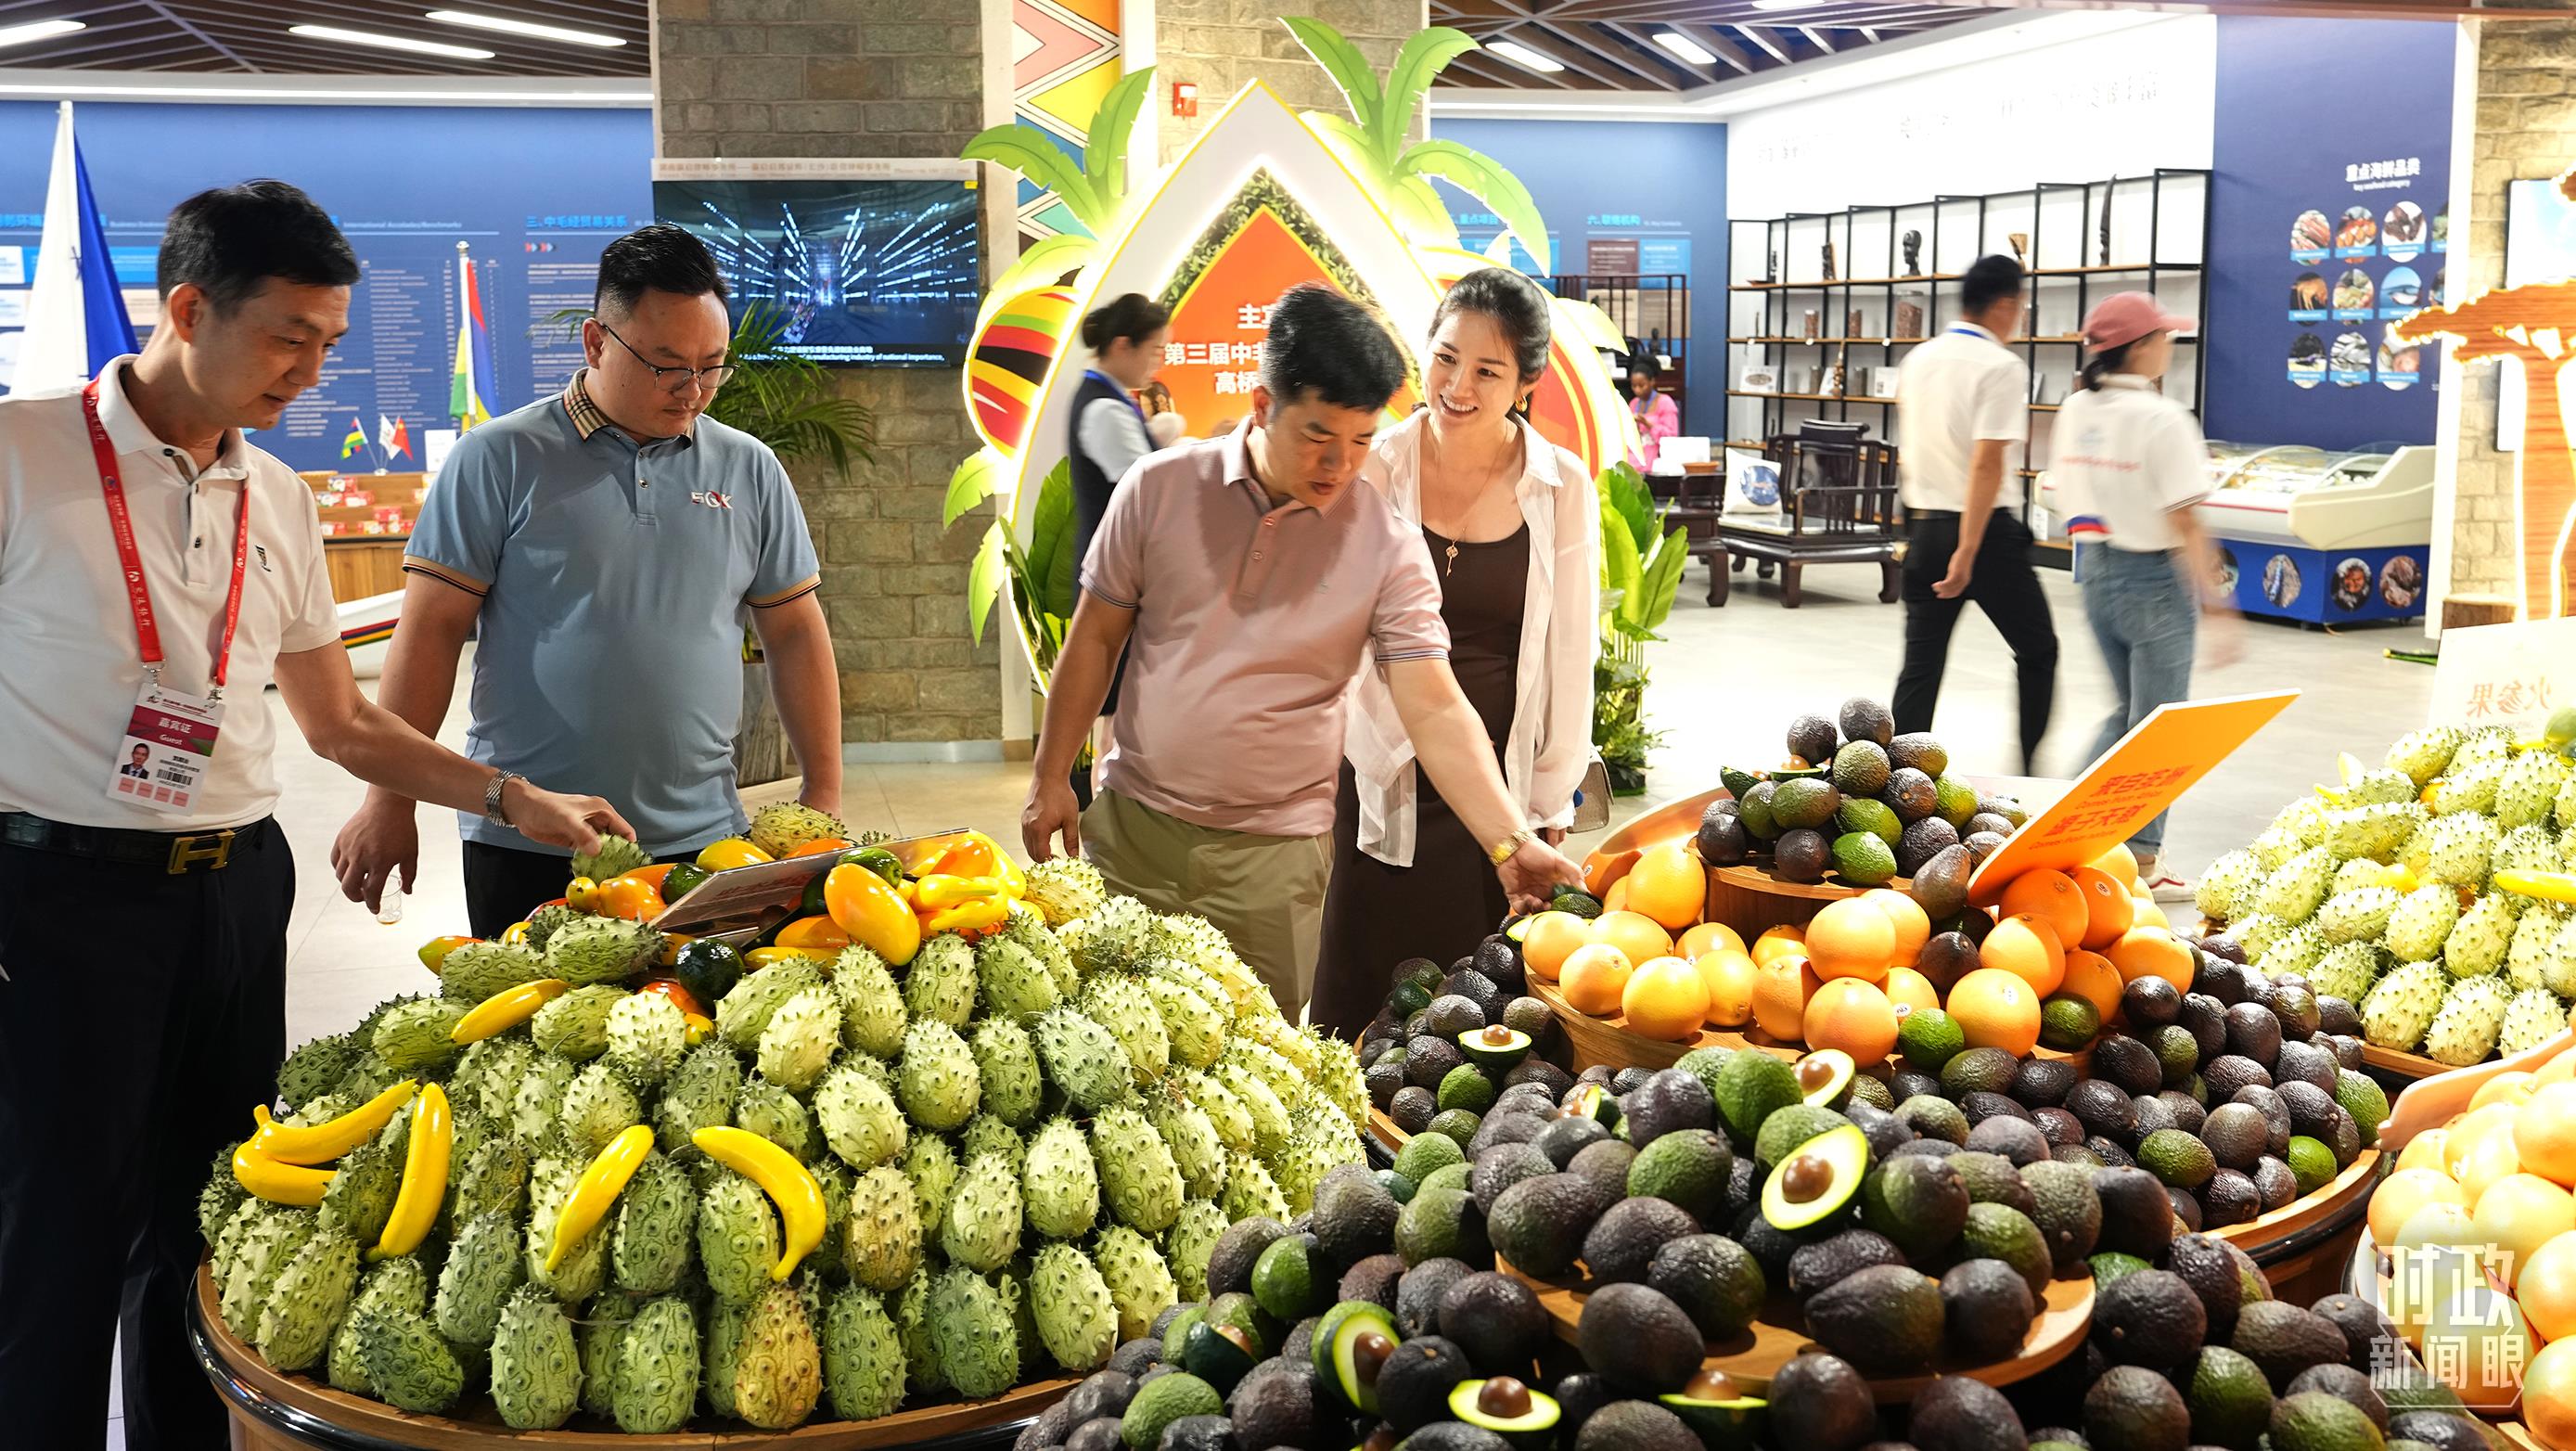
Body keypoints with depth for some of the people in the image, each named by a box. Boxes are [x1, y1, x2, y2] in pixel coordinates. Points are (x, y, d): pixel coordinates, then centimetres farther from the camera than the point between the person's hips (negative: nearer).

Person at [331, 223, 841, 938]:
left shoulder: (749, 469, 8)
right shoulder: (499, 460, -1)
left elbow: (795, 634, 11)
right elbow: (430, 631, -2)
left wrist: (824, 795, 7)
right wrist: (390, 801, -5)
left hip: (703, 844, 3)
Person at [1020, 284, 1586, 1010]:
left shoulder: (1385, 545, -9)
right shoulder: (1161, 489, -5)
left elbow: (1436, 712, -13)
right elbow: (1096, 638, 5)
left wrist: (1513, 843, -24)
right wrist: (1050, 779, 5)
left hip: (1274, 855, -1)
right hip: (1130, 825, 1)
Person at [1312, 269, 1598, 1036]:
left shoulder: (1561, 488, -2)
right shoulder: (1376, 468, -5)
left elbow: (1570, 650, 4)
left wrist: (1553, 797, 6)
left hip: (1502, 789, 1)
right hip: (1386, 784, 0)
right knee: (1361, 994, 6)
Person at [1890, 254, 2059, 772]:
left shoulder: (1917, 360, 8)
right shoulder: (2001, 368, -13)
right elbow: (1987, 464, -21)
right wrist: (1967, 552, -24)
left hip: (1924, 525, 6)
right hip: (1985, 530, -6)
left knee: (1921, 663, 6)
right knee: (2037, 652, 13)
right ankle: (2027, 773, 16)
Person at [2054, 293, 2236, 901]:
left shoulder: (2075, 412, 3)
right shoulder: (2161, 419, -18)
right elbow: (2183, 524, -19)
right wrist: (2215, 601, -14)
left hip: (2095, 573, 7)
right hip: (2154, 579, -7)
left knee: (2127, 712, 23)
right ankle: (2142, 862, 14)